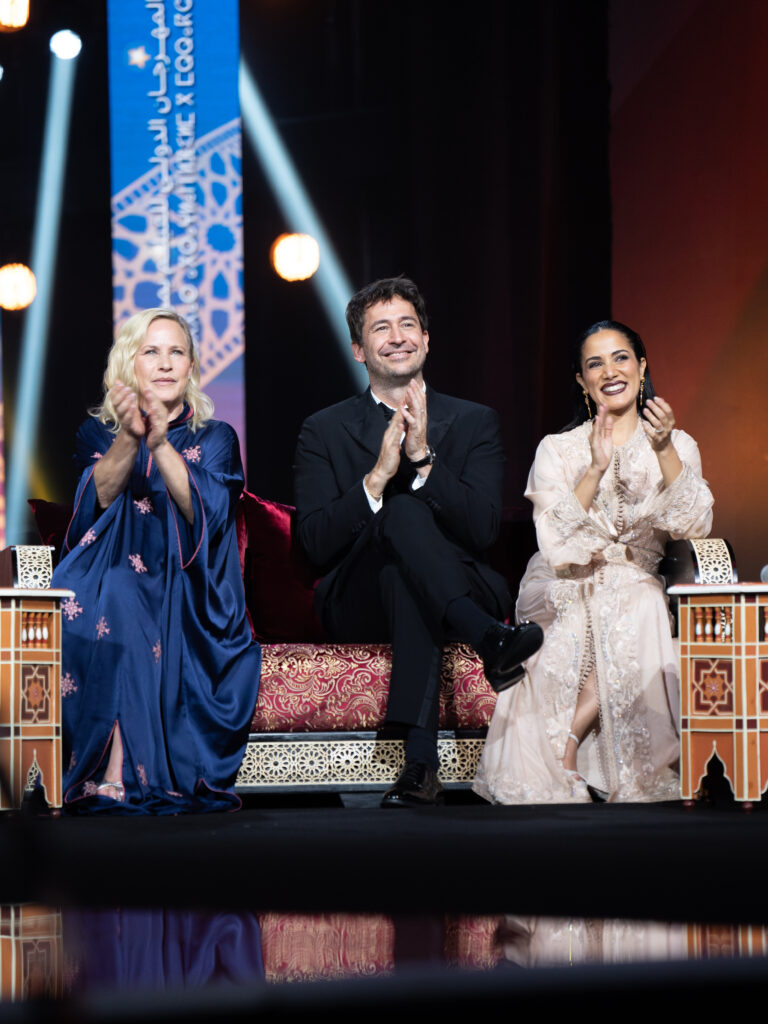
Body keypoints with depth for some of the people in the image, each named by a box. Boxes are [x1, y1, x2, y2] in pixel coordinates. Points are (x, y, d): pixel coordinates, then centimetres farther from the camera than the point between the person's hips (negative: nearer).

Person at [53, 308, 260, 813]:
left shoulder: (215, 439, 12)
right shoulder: (98, 432, 14)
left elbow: (202, 511, -8)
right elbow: (101, 496, -9)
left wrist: (161, 444, -23)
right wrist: (129, 438, -27)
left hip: (187, 595, 0)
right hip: (110, 579, 0)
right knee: (108, 606, -36)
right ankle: (110, 774, -42)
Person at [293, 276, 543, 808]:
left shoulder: (475, 423, 10)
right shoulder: (325, 431, 9)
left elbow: (482, 532, -5)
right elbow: (318, 544, -5)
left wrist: (423, 458, -18)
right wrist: (378, 474, -19)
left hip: (462, 593, 0)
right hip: (358, 603, 0)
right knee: (403, 510, -32)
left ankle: (421, 761, -49)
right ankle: (489, 639, -48)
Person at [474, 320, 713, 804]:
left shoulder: (678, 446, 8)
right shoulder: (558, 450, 5)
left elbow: (695, 526, -10)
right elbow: (557, 543, -11)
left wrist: (665, 451, -22)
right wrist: (596, 469, -21)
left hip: (638, 586, 1)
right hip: (565, 589, -1)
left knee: (636, 609, -35)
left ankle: (569, 742, -24)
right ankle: (564, 764, -26)